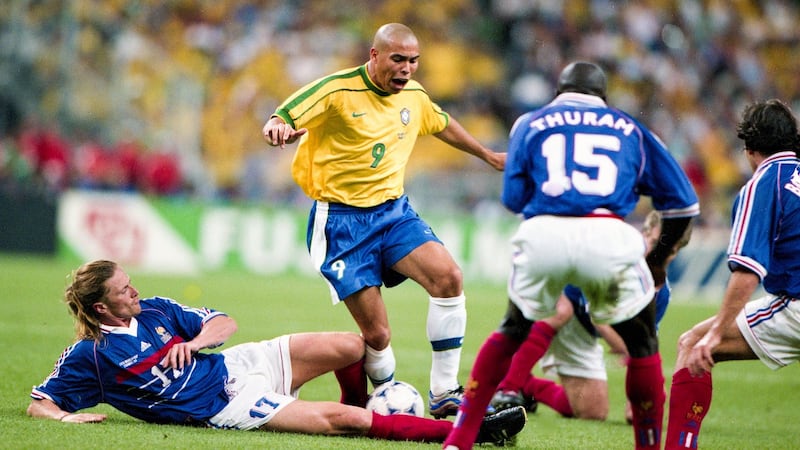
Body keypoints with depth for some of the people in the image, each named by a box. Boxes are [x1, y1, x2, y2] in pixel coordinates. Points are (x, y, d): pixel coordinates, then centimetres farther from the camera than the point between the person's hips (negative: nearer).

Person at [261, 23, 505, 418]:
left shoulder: (414, 95, 6)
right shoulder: (337, 91, -13)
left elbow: (443, 126, 28)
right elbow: (278, 122, -20)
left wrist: (489, 156, 39)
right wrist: (278, 129, -45)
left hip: (394, 211, 5)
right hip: (342, 220, -5)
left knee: (448, 277, -21)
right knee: (376, 335, -11)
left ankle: (443, 395, -12)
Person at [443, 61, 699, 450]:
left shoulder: (531, 123, 25)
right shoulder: (630, 129, 27)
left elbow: (513, 197, 13)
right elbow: (682, 204, 26)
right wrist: (659, 259, 41)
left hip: (542, 233, 1)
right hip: (610, 237, -1)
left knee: (513, 330, 26)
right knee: (641, 342, 21)